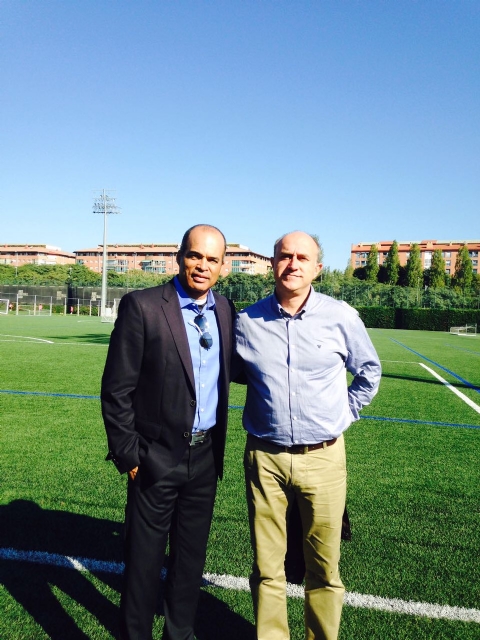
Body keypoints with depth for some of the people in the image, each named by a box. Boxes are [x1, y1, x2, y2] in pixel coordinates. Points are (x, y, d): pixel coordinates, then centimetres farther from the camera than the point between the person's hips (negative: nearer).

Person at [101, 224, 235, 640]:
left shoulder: (225, 310, 3)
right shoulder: (142, 306, -13)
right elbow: (116, 389, -11)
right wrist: (127, 456, -10)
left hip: (206, 456, 5)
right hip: (157, 458, -5)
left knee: (191, 558, 20)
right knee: (144, 560, 11)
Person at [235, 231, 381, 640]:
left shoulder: (341, 318, -4)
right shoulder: (247, 322, -2)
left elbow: (369, 372, 12)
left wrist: (343, 415, 8)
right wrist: (261, 415, 9)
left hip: (323, 457, 0)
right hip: (265, 457, 1)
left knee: (324, 567, 12)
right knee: (267, 567, 12)